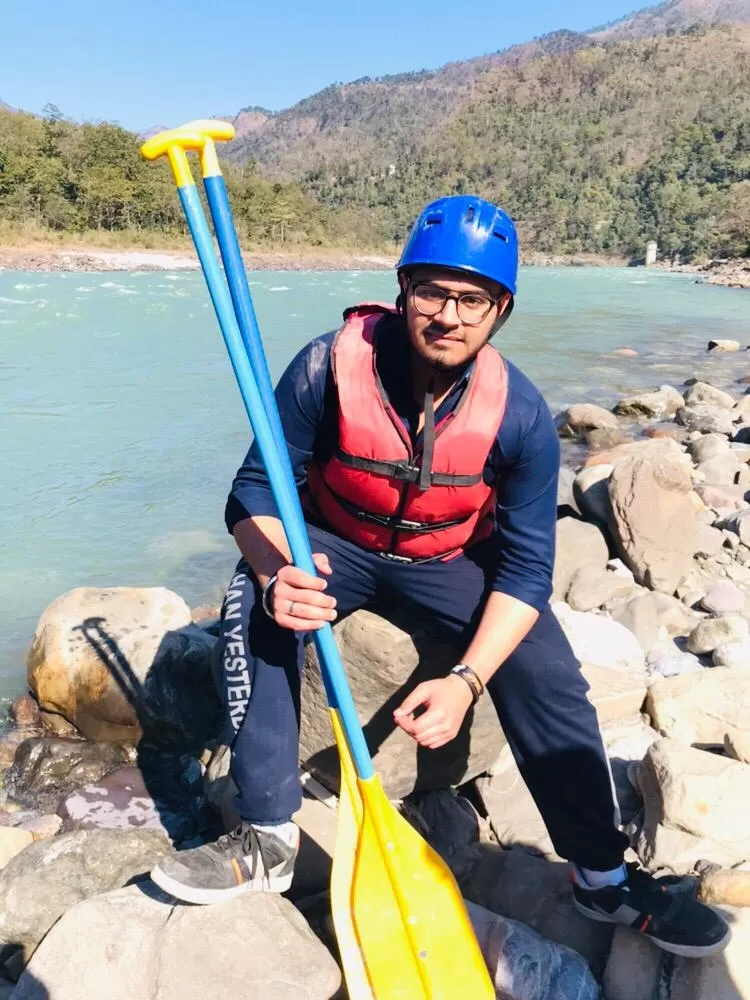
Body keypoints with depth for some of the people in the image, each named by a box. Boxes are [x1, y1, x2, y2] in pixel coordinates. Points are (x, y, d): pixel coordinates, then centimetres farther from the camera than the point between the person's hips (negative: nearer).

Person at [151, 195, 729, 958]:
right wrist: (276, 572, -42)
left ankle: (604, 878, 7)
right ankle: (267, 841, -15)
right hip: (335, 546, 0)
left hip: (451, 559, 1)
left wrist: (467, 680, -33)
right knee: (251, 603, -29)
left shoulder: (521, 414, -22)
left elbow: (526, 568, -19)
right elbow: (256, 493, -19)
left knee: (546, 671, -17)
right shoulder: (330, 367, -25)